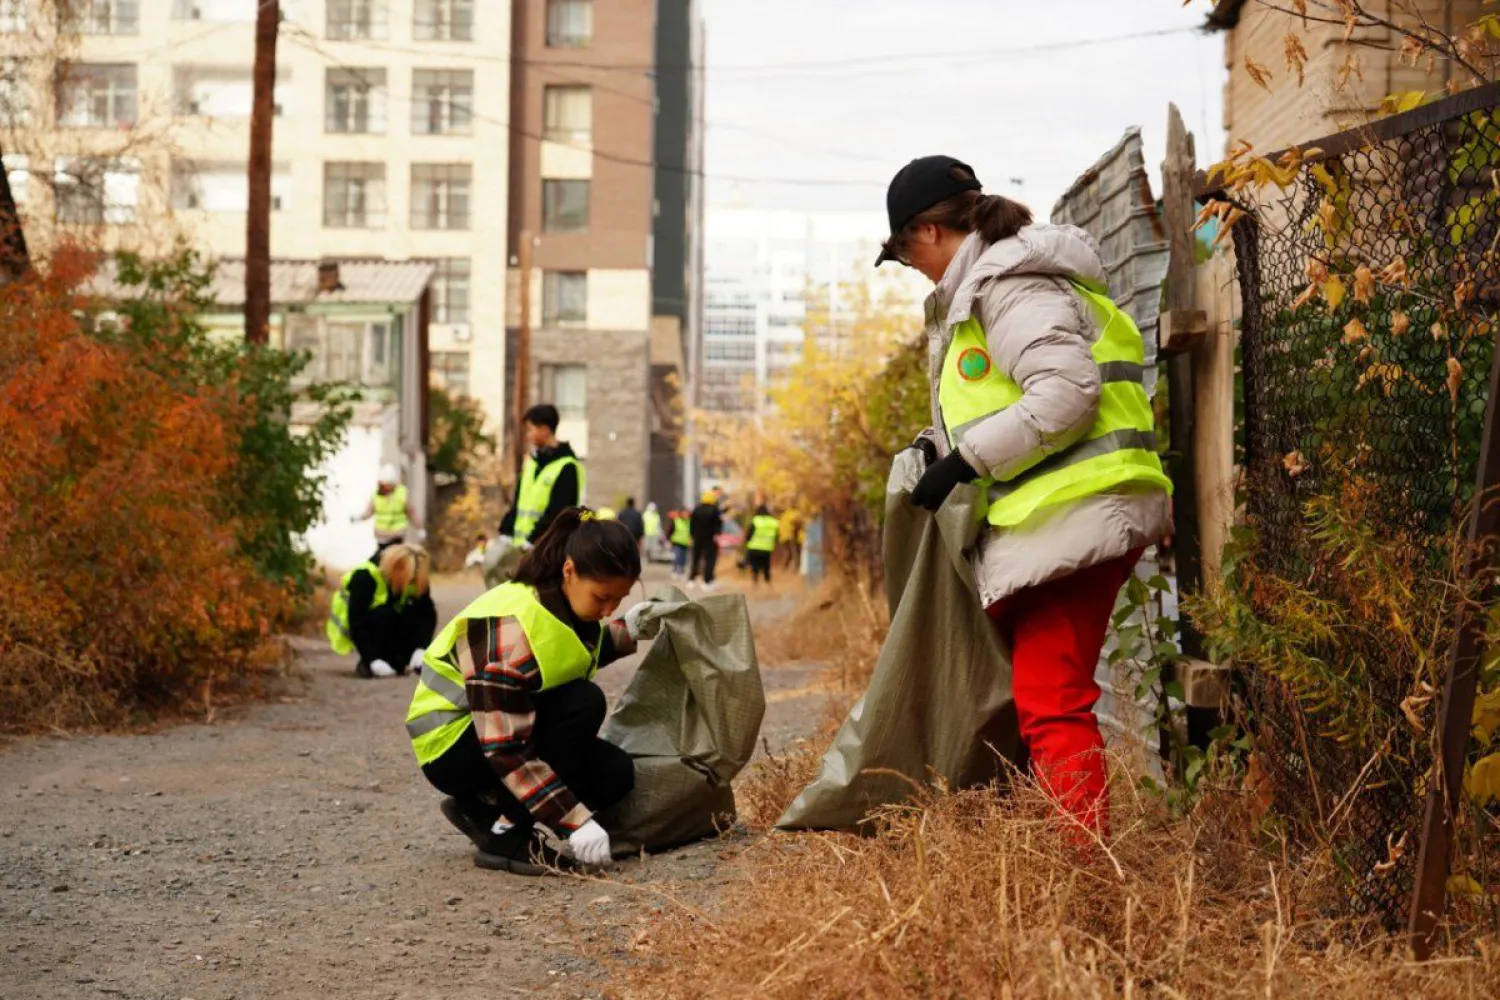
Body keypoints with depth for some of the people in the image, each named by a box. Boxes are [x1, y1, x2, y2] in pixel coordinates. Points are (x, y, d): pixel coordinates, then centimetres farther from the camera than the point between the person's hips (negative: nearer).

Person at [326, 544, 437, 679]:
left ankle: (397, 663, -12)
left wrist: (421, 648, -34)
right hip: (355, 631, -4)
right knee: (382, 615, -35)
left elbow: (429, 615, -19)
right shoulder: (364, 577, -28)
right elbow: (356, 621, -32)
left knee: (414, 615, -25)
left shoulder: (416, 581, -14)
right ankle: (367, 665, -19)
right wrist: (373, 659, -38)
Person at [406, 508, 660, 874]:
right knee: (584, 703, -28)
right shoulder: (515, 626, -31)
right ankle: (506, 835, -18)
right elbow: (505, 750, -32)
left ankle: (483, 807, 6)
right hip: (451, 745, -9)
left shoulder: (567, 603, -4)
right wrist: (576, 821, -34)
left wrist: (626, 633, 1)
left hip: (512, 728, 9)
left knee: (616, 773, -9)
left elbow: (567, 658, 19)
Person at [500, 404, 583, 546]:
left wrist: (532, 541, -18)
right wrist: (506, 533, 7)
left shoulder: (567, 468, -10)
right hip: (521, 545, 8)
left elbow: (557, 514, -15)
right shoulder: (532, 461, 15)